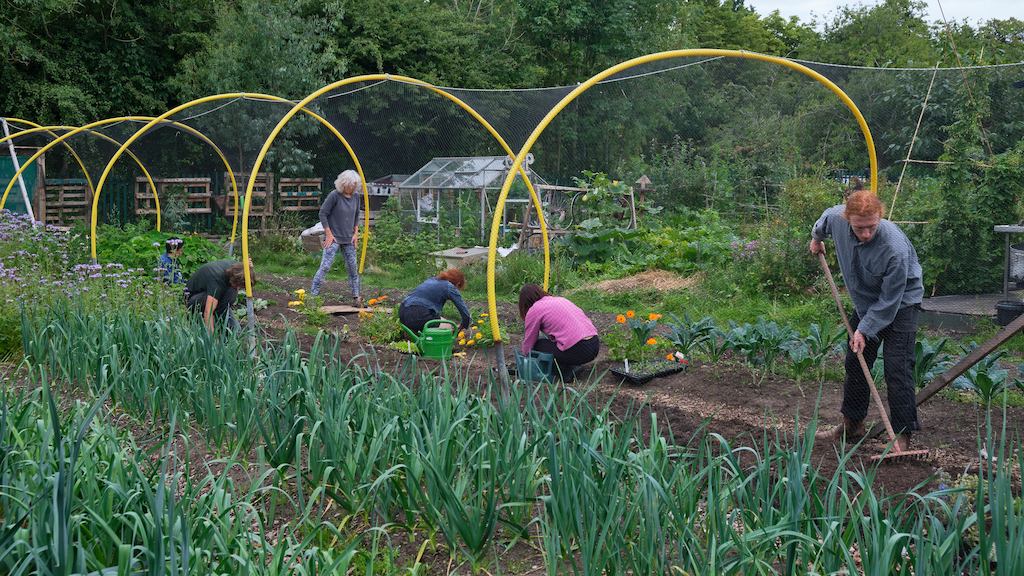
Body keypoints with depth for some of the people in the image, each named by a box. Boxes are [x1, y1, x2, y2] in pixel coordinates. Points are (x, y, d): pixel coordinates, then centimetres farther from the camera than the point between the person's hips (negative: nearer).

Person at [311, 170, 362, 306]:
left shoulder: (356, 197, 4)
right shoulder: (334, 195, -14)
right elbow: (322, 214, -10)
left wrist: (355, 233, 8)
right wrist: (329, 234, -12)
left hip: (348, 239, 6)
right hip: (334, 239, -6)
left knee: (353, 268, 9)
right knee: (325, 266, -10)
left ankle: (356, 297, 18)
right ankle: (313, 295, -6)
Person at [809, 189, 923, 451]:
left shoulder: (895, 248, -36)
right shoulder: (837, 218, -21)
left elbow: (889, 300, -26)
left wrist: (865, 330, -23)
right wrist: (816, 238, 26)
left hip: (900, 306, -6)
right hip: (865, 302, 7)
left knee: (897, 369, -14)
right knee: (855, 363, 13)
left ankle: (902, 436, -8)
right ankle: (852, 424, 28)